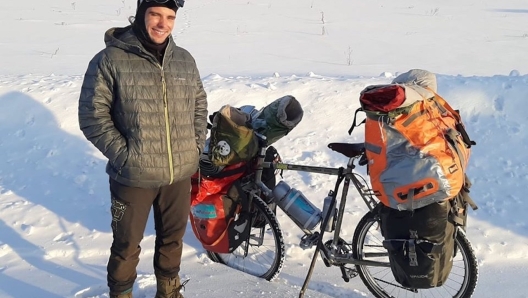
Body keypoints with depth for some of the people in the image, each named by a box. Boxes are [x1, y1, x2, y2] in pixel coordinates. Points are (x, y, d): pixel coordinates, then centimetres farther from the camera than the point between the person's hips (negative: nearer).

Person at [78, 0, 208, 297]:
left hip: (180, 173, 5)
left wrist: (197, 147, 6)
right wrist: (124, 155, -15)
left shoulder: (185, 60, 5)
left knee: (173, 237, 20)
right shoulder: (110, 60, -10)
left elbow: (200, 107, 15)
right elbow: (93, 116, -10)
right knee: (127, 243, 11)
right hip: (133, 176, -4)